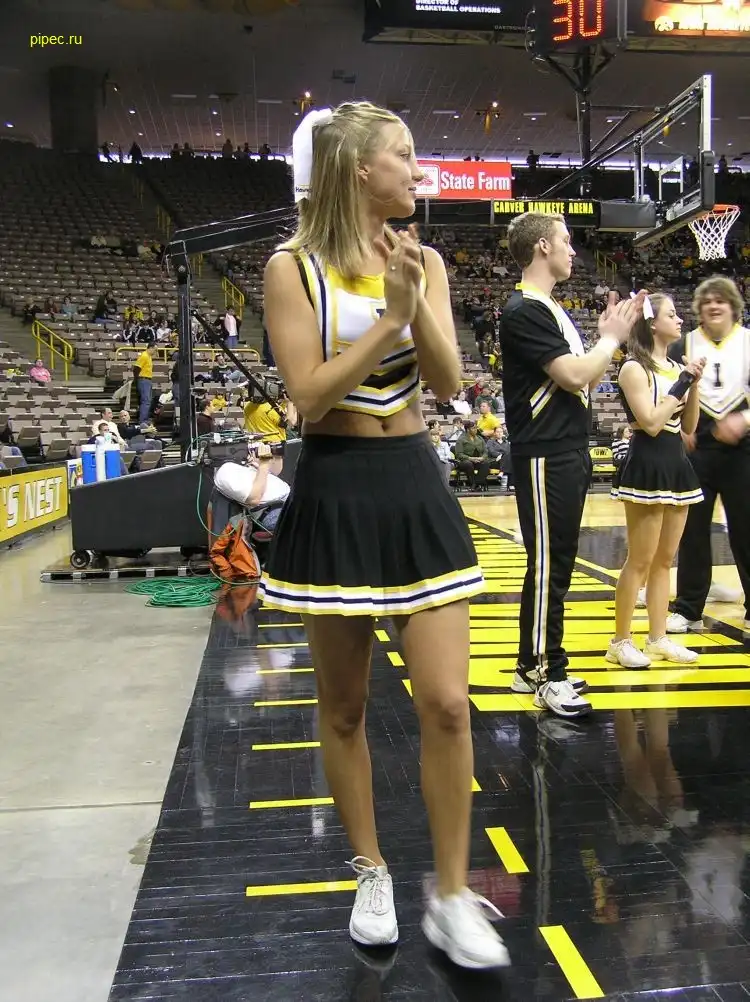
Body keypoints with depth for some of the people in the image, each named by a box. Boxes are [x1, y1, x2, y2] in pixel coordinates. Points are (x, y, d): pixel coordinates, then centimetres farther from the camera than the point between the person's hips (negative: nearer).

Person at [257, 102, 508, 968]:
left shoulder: (422, 261, 8)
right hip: (335, 493, -3)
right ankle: (371, 874, 31)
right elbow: (309, 395, -13)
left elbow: (447, 385, 0)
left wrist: (416, 303, -14)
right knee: (344, 705, 9)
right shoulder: (293, 268, -4)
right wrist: (388, 316, -15)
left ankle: (452, 899, 17)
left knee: (446, 704, -1)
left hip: (415, 487, 3)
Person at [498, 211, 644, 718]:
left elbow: (583, 379, 20)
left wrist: (611, 335, 11)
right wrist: (612, 338, -4)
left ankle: (535, 666, 22)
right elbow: (573, 375, -20)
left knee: (556, 562, 13)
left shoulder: (552, 308, 19)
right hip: (545, 456, -10)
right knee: (549, 565, -5)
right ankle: (545, 673, 4)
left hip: (569, 452, 10)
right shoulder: (525, 310, -13)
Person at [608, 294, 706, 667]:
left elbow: (689, 426, 12)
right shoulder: (634, 368, -10)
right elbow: (651, 422, -19)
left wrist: (695, 384, 1)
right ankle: (621, 642, 7)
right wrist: (683, 383, -13)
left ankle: (658, 638, 21)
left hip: (677, 465, 8)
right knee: (640, 561, -4)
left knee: (664, 560, 12)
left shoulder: (676, 368, 12)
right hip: (647, 467, -8)